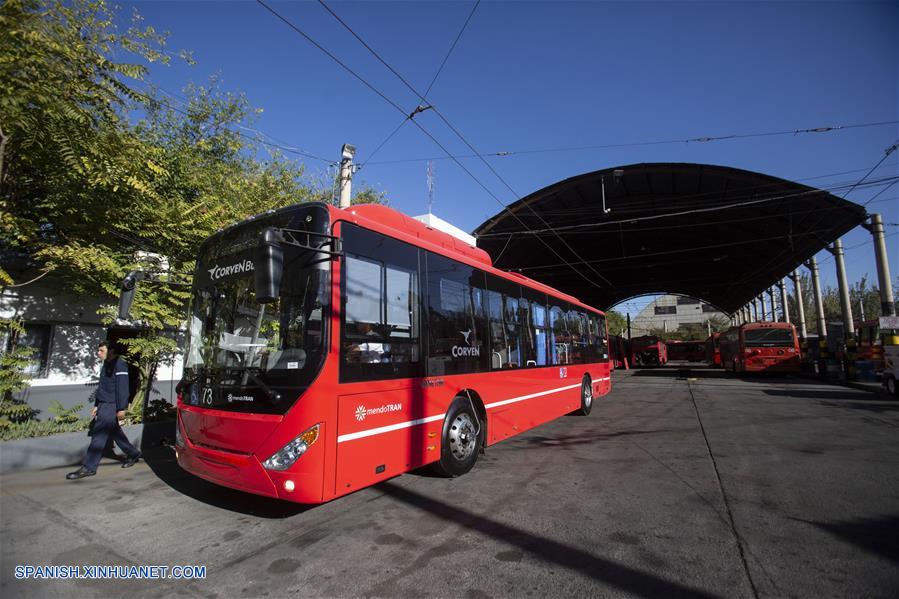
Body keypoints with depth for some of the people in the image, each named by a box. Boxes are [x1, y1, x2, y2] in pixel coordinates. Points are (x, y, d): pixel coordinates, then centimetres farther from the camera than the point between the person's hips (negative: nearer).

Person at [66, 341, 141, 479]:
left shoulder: (119, 364, -13)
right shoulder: (106, 365, 16)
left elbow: (122, 387, -18)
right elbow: (102, 387, 22)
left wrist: (121, 408, -20)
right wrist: (97, 405, 19)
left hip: (111, 406, -10)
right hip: (104, 405, 10)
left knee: (99, 434, -8)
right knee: (115, 432, 15)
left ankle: (88, 467, -2)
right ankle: (133, 454, 25)